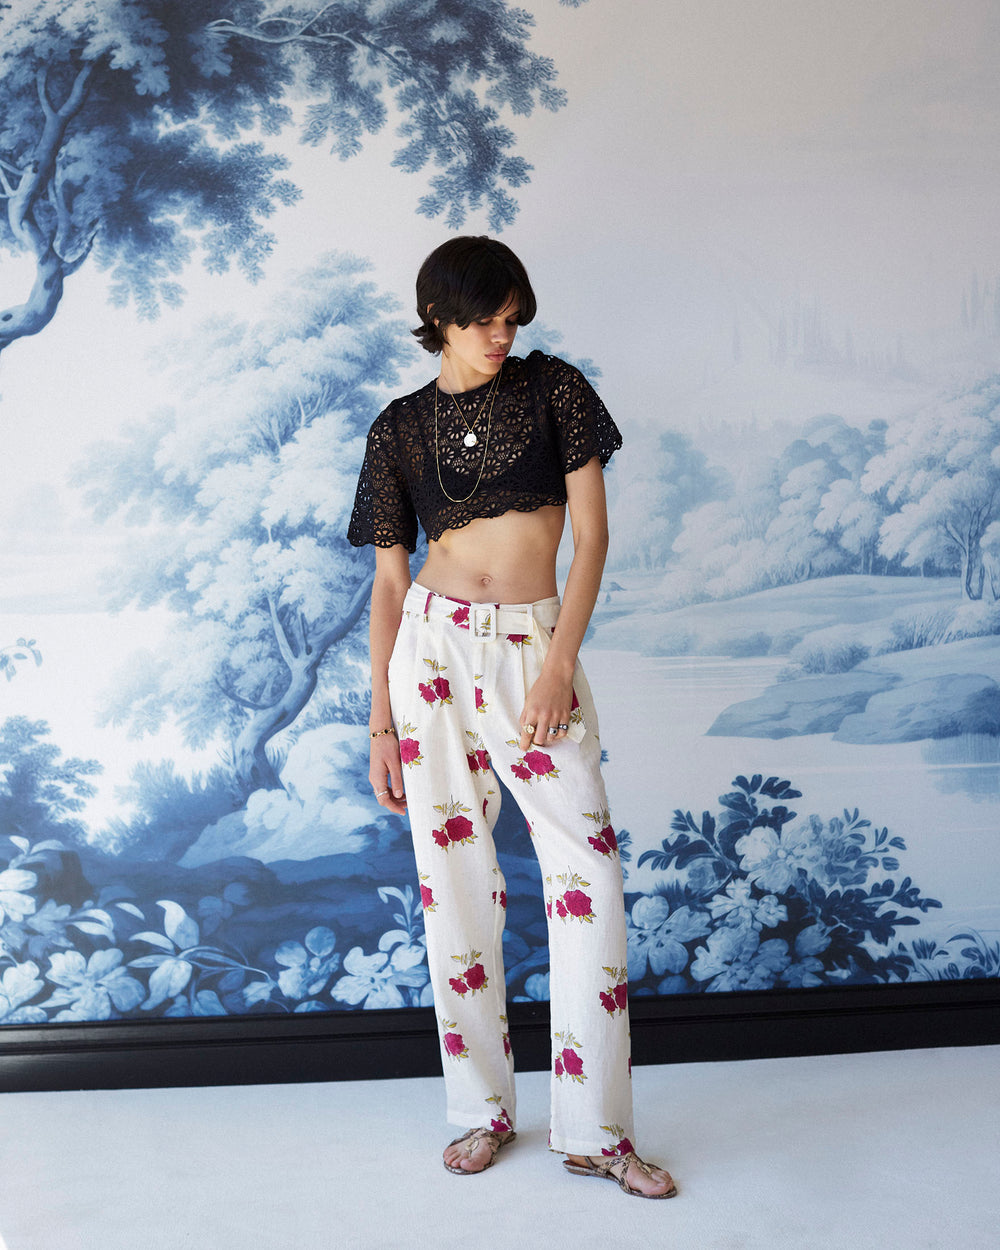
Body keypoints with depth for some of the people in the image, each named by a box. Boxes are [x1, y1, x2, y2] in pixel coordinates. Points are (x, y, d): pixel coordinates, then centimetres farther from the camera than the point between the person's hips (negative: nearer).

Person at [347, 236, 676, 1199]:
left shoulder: (553, 388, 5)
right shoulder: (400, 428, 8)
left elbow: (592, 531, 0)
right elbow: (389, 581, 7)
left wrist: (561, 662, -11)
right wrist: (380, 723, 3)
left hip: (535, 648, -1)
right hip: (435, 650, 1)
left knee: (589, 876, -5)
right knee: (454, 876, 4)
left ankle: (594, 1129, 8)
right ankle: (483, 1109, 20)